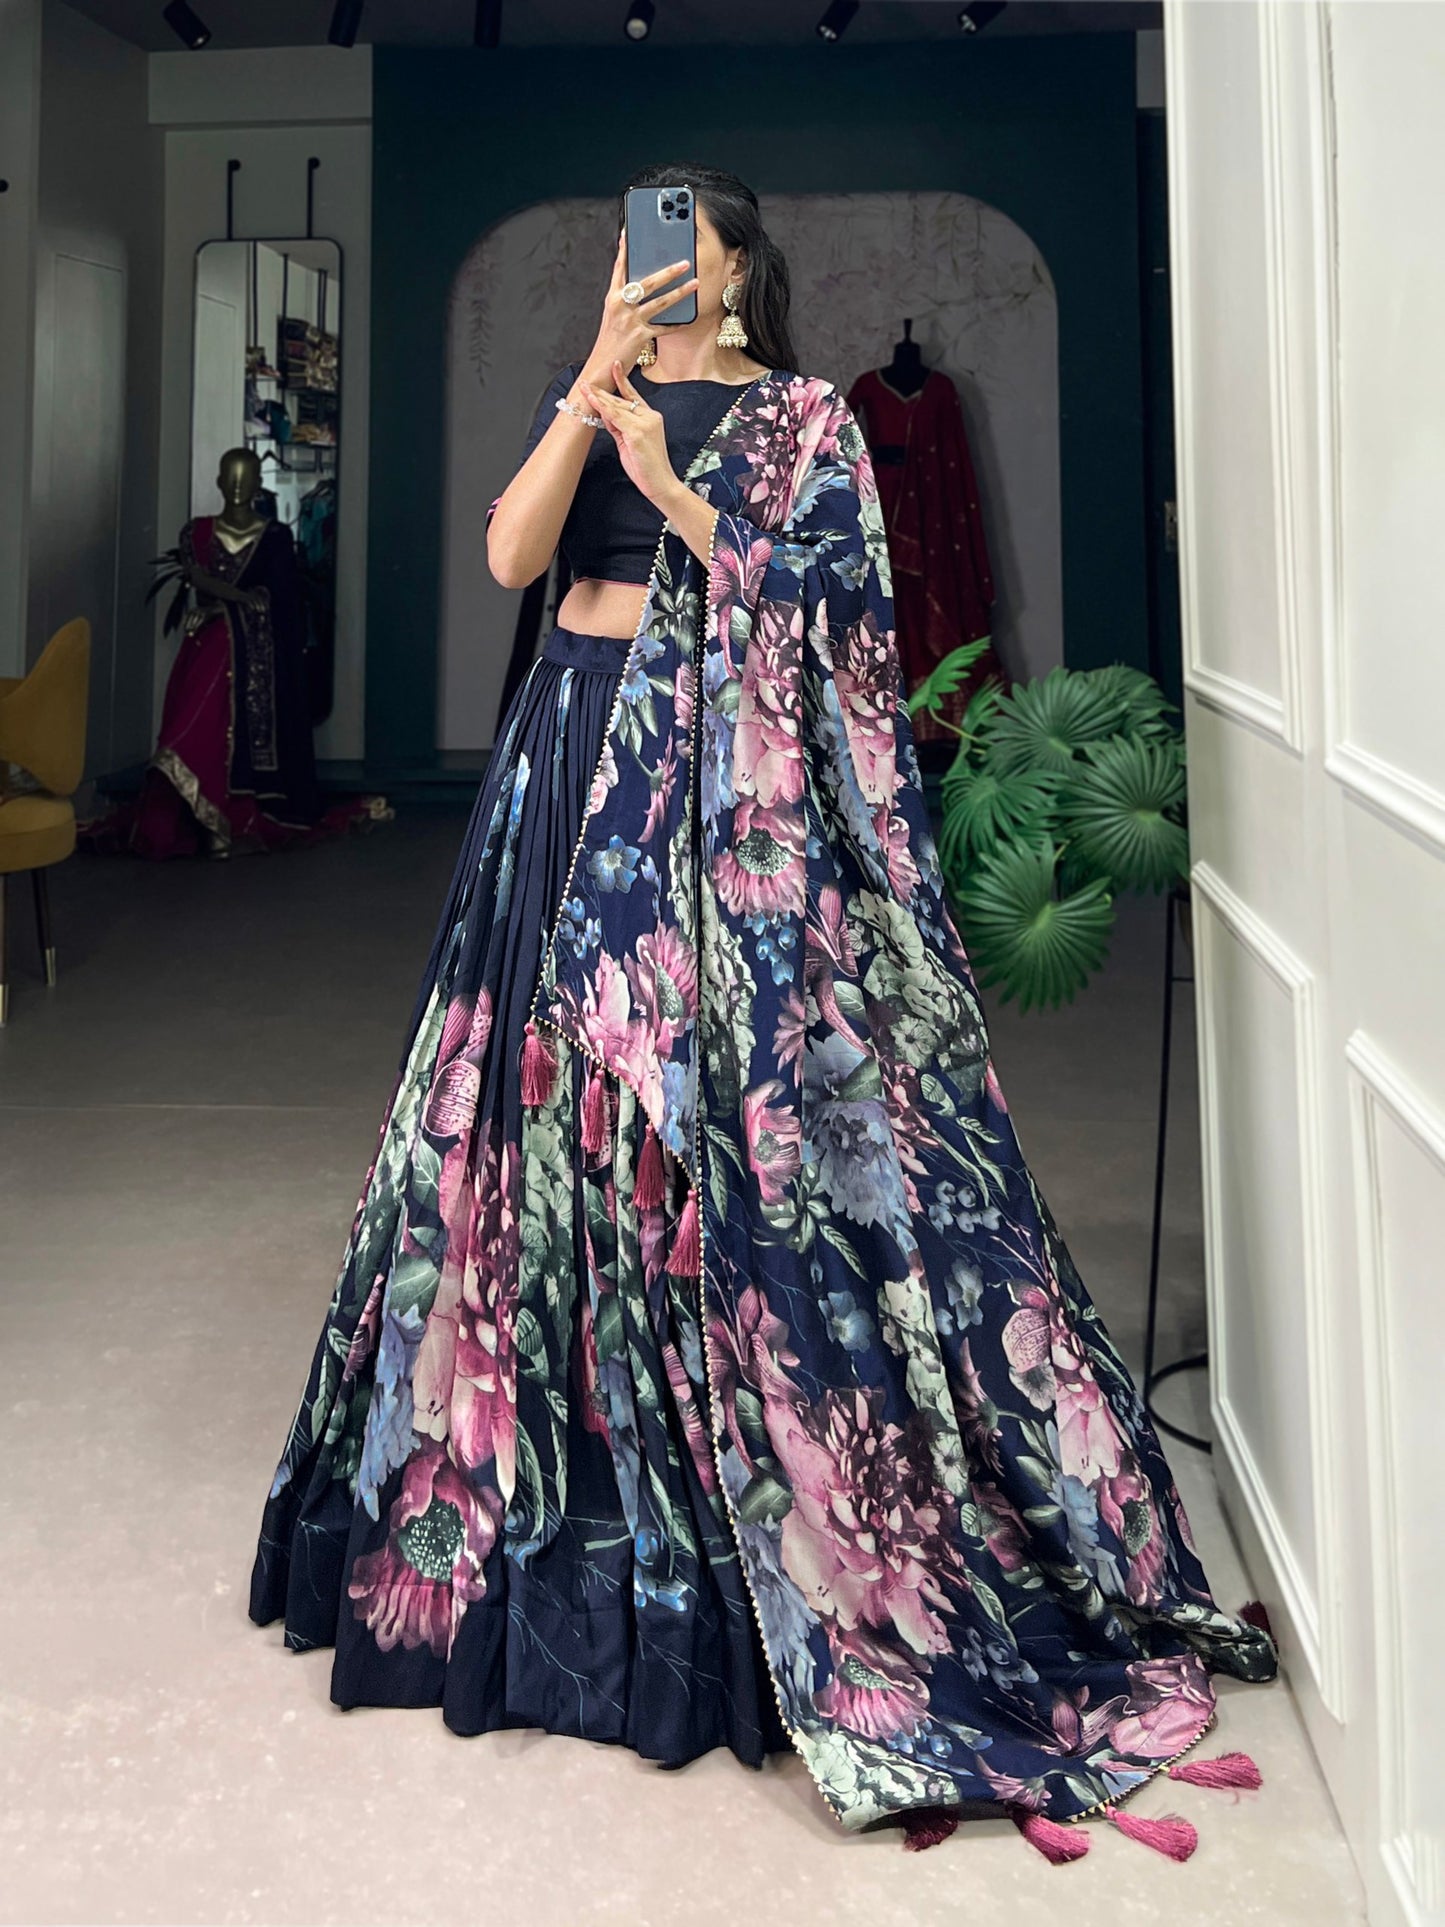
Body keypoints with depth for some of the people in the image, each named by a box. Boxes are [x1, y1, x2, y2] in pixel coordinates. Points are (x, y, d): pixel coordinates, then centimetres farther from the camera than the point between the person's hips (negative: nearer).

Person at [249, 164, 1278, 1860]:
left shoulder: (801, 421, 6)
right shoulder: (583, 399, 17)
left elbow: (808, 606, -7)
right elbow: (509, 554, -1)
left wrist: (667, 483, -13)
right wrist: (596, 376, -8)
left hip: (728, 788, -4)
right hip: (575, 752, 5)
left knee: (725, 1103, -9)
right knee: (562, 1091, 3)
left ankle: (760, 1502, 4)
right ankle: (557, 1460, 17)